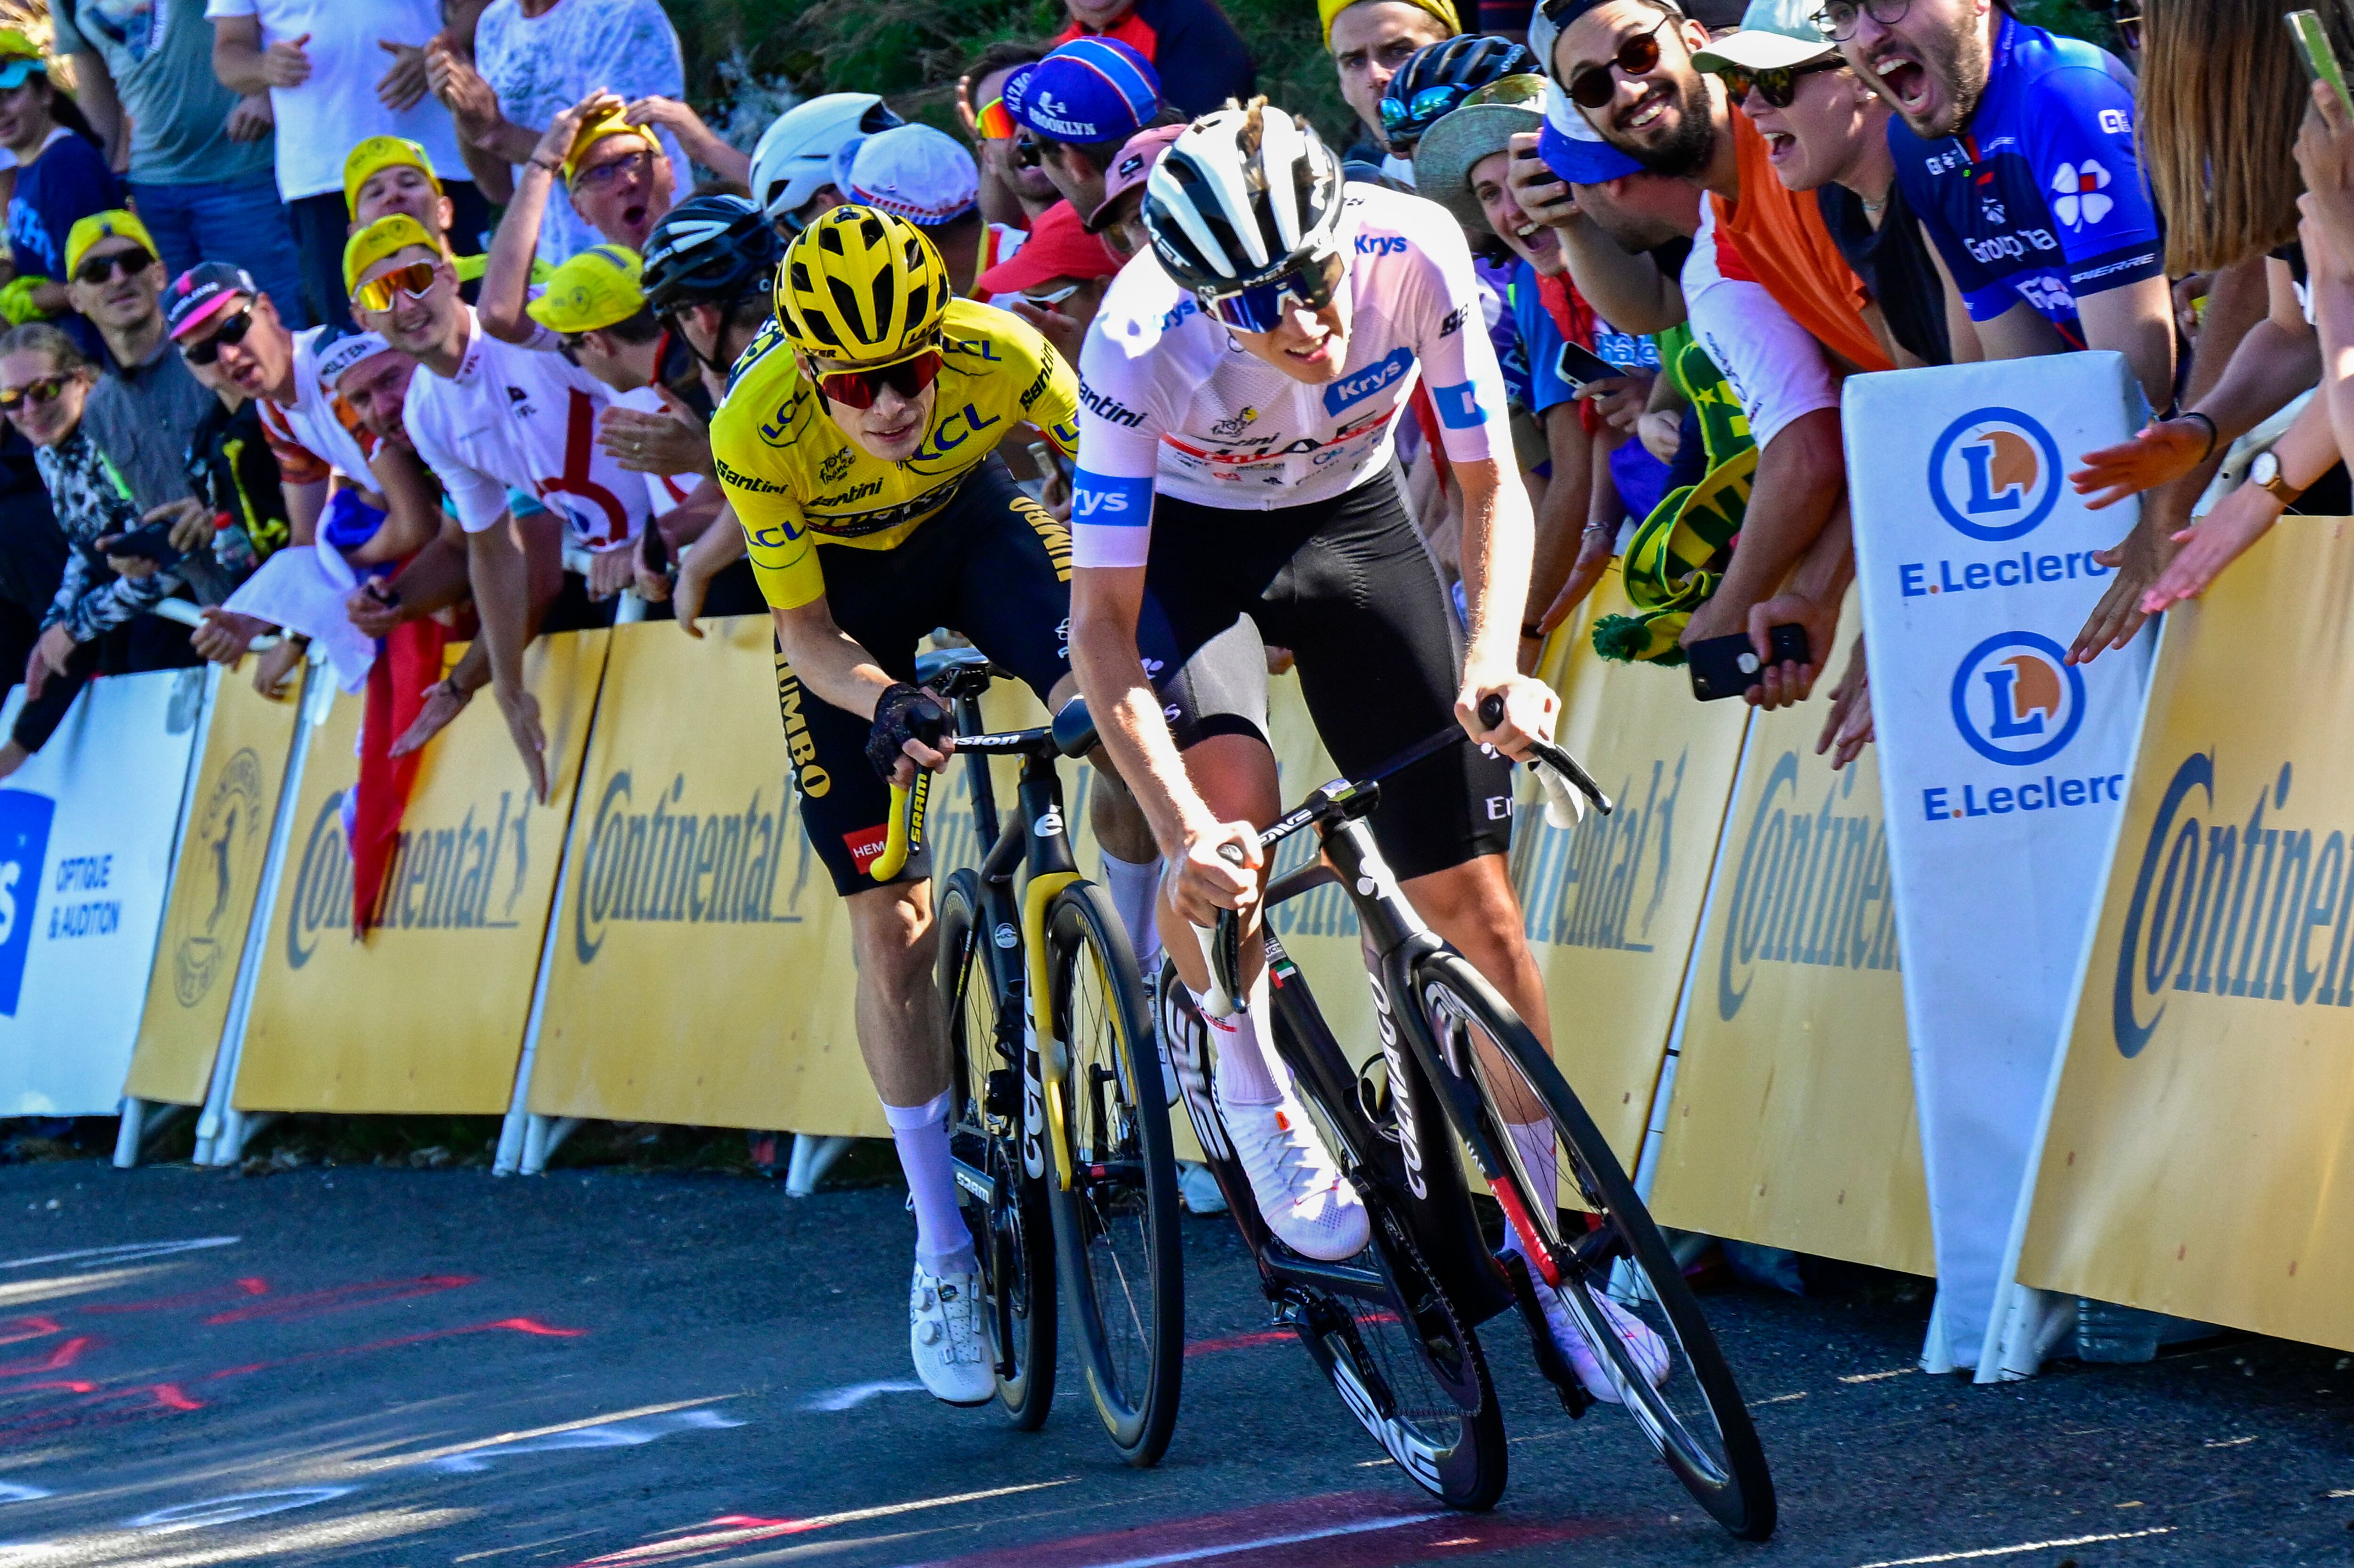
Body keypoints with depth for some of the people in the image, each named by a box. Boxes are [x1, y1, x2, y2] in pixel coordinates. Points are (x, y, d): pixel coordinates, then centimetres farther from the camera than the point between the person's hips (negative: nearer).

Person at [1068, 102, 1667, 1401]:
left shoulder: (1414, 256, -31)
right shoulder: (1139, 343, -36)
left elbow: (1489, 487, -17)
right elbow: (1103, 621, -33)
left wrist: (1493, 662, -35)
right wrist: (1186, 833, -45)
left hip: (1351, 515, 2)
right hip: (1185, 535, -2)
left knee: (1470, 892, -3)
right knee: (1228, 800, -31)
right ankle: (1251, 1097, -3)